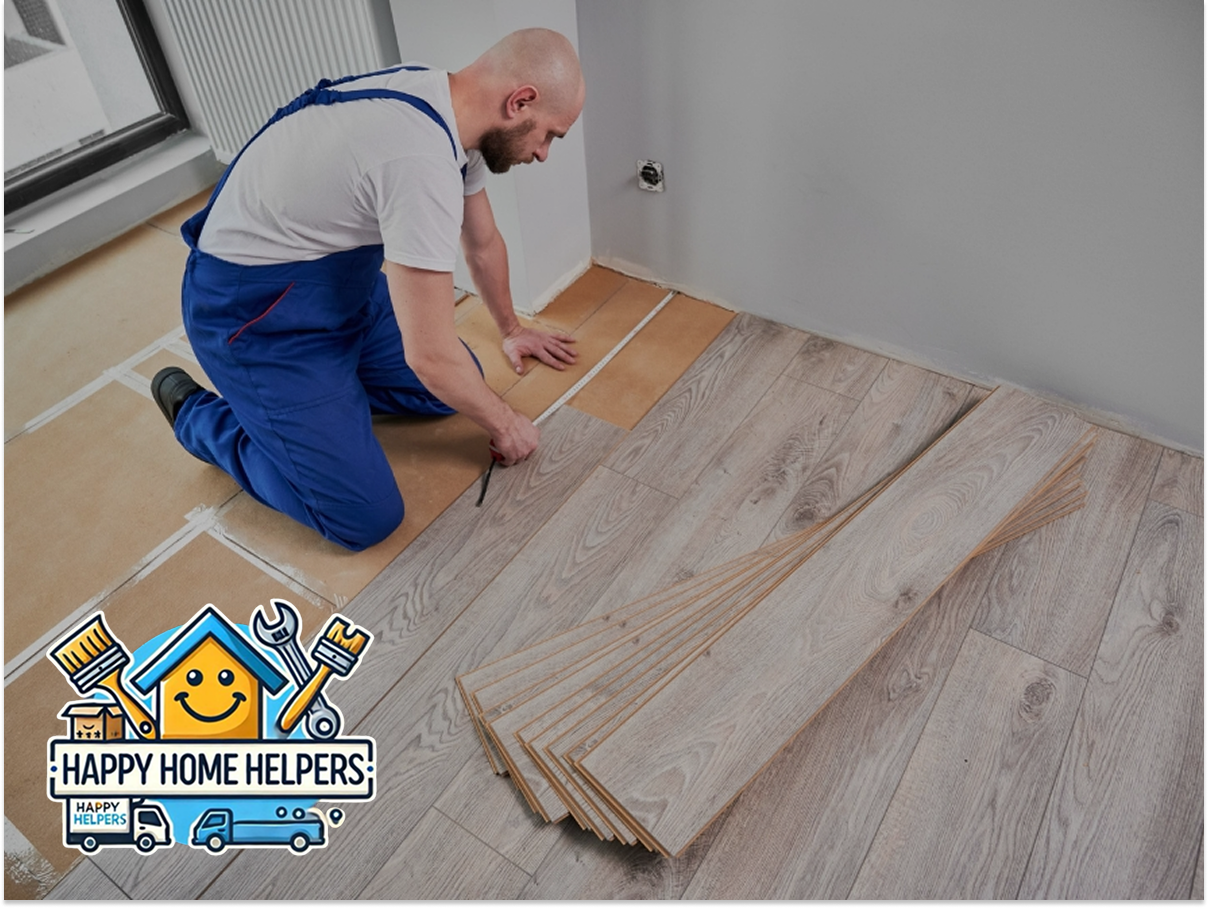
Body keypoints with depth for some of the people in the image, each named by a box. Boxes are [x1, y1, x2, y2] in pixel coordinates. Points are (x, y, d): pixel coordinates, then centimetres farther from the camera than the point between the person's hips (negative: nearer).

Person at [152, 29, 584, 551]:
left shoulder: (445, 105, -2)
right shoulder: (423, 161, -33)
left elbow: (483, 242, 15)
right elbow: (430, 356, -28)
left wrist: (510, 328, 29)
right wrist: (502, 423, -10)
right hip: (255, 314, -9)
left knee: (457, 385, 7)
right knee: (366, 519, -10)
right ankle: (199, 416, 11)